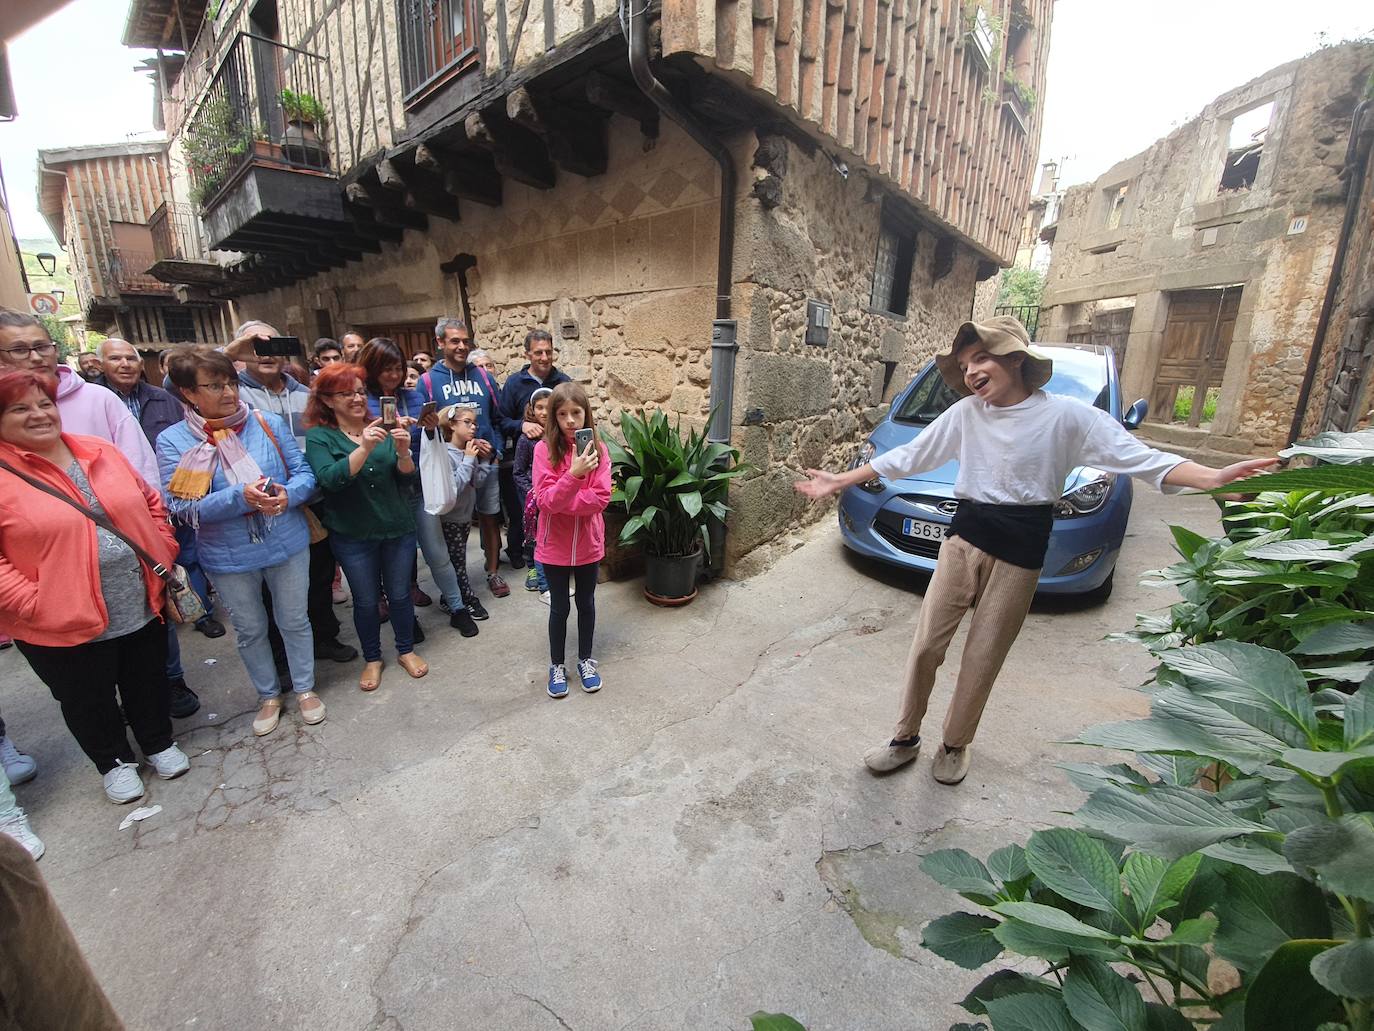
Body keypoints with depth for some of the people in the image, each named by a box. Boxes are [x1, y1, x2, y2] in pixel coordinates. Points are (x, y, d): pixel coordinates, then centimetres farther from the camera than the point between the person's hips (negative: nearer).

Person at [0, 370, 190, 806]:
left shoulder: (100, 453, 3)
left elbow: (151, 503, 12)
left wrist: (164, 556, 4)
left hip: (142, 608, 3)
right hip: (66, 625, -3)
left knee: (148, 684, 20)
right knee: (89, 701, 17)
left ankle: (159, 743, 42)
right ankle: (114, 763, 39)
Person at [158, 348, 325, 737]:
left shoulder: (269, 423, -4)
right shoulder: (172, 441, -8)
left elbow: (304, 472, -2)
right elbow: (179, 506, -13)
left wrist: (288, 495, -23)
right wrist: (239, 497, -28)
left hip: (287, 544, 0)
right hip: (229, 557, 0)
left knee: (294, 621, 15)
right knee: (250, 631, 18)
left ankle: (305, 688, 36)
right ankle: (268, 696, 39)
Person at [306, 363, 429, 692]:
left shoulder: (382, 428, 1)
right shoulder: (319, 436, -5)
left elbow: (406, 477, -4)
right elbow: (330, 479, -22)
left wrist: (402, 451, -24)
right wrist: (364, 448, -34)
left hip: (398, 528, 2)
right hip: (353, 535, -1)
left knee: (400, 594, 12)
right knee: (366, 600, 11)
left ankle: (406, 650, 32)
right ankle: (372, 659, 32)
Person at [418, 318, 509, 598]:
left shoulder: (483, 376, 6)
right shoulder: (428, 381, -3)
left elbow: (497, 419, 9)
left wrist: (496, 451, -4)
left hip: (487, 462, 2)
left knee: (490, 518, 9)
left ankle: (493, 572, 25)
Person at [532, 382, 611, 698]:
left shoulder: (597, 449, -7)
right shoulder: (544, 449, -12)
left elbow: (601, 498, -14)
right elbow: (546, 500, -21)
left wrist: (560, 503, -20)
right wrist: (574, 474, -35)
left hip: (588, 543, 2)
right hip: (555, 545, -2)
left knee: (586, 603, 17)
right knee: (559, 607, 13)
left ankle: (585, 660, 37)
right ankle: (556, 665, 32)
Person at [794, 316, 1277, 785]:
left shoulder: (1066, 415, -6)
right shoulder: (964, 413, 2)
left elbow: (1140, 458, -8)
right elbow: (907, 456, 6)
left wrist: (1215, 478, -26)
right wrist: (841, 481, 4)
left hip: (1020, 554, -2)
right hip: (963, 538, 3)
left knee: (982, 660, 8)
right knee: (926, 645, 5)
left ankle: (955, 744, 32)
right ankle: (905, 738, 25)